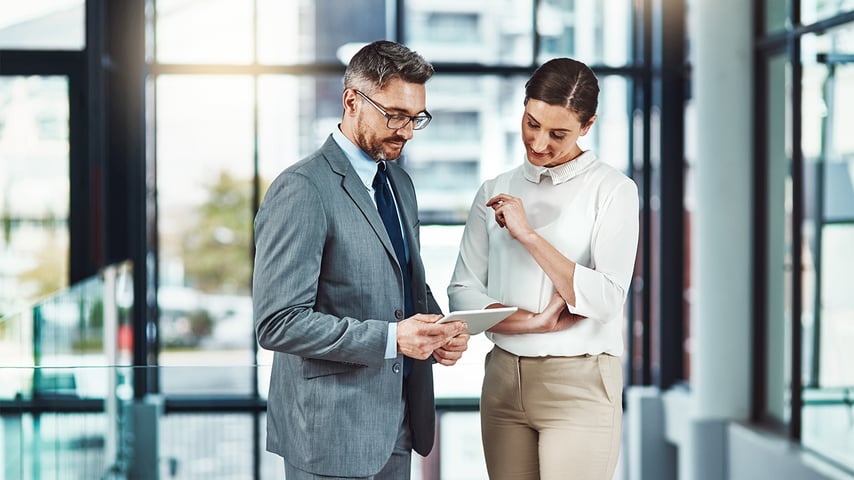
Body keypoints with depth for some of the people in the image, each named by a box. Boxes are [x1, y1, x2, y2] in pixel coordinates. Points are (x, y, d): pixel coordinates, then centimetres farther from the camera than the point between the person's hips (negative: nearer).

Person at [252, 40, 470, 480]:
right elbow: (277, 323, -20)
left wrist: (439, 331, 0)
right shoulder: (302, 190, -15)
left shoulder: (399, 183, 13)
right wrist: (390, 338, -24)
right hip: (334, 433, -8)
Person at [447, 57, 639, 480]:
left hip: (579, 384, -4)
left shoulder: (613, 190, -3)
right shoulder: (495, 193, 9)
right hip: (504, 379, 4)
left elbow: (606, 300, -12)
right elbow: (462, 291, 4)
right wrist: (535, 322, -11)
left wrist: (528, 234, -15)